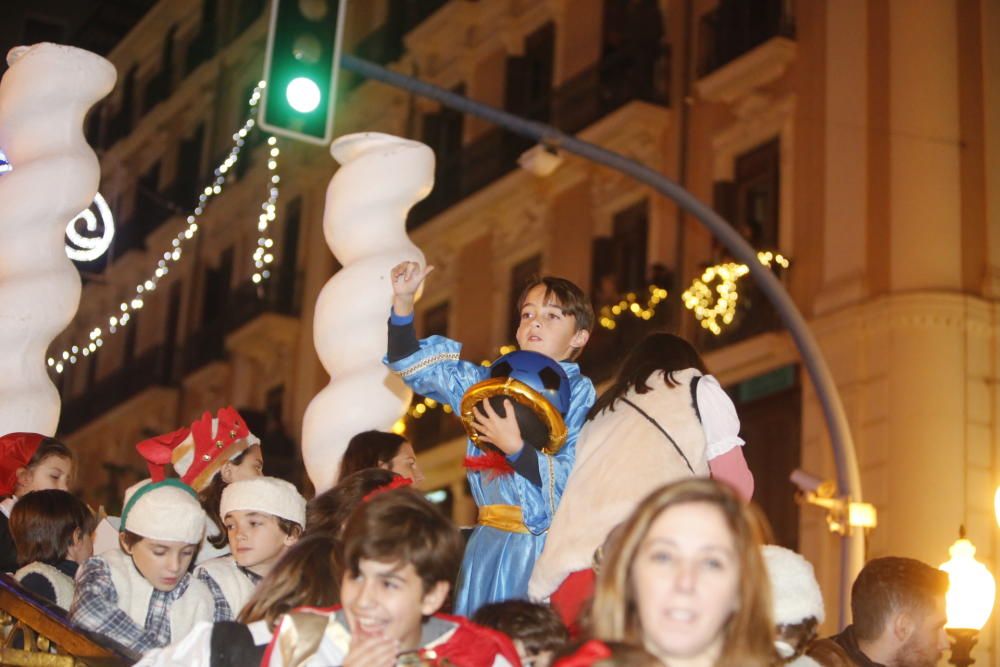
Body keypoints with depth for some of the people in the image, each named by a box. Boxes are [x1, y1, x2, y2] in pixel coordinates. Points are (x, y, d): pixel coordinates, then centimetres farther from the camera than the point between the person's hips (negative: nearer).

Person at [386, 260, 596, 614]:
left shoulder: (580, 393, -2)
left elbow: (575, 481, -13)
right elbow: (413, 364, 9)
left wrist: (515, 447, -21)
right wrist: (403, 302, -4)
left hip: (547, 544, -4)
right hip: (490, 542, 4)